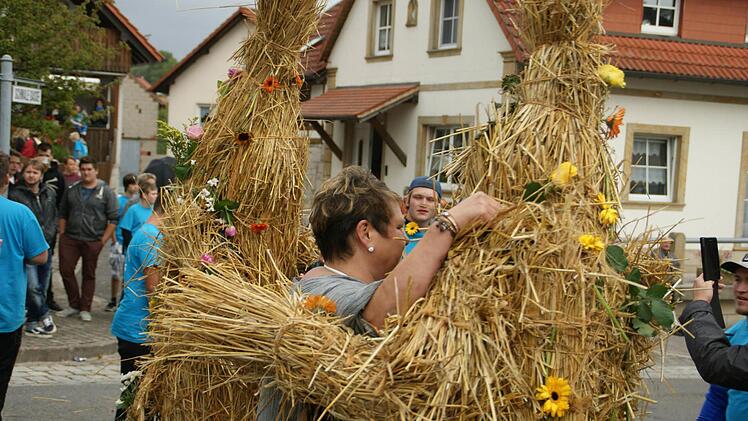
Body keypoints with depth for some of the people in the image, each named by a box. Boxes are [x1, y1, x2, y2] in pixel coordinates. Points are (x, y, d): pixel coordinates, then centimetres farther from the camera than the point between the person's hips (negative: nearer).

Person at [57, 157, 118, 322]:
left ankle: (85, 309, 14)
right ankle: (74, 305, 15)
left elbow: (113, 219, -5)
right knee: (66, 270, 1)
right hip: (70, 239, 3)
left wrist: (104, 240, -10)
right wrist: (62, 234, 6)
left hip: (93, 241, -3)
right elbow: (63, 214, 16)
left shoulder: (106, 192, -3)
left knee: (89, 275, 5)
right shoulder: (71, 191, 9)